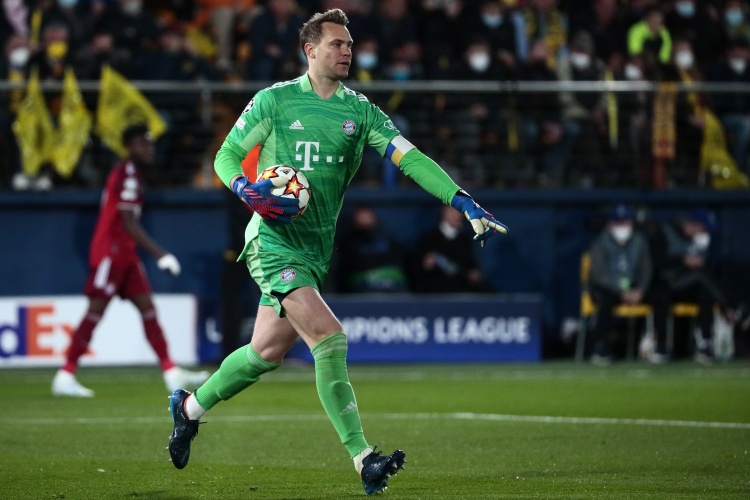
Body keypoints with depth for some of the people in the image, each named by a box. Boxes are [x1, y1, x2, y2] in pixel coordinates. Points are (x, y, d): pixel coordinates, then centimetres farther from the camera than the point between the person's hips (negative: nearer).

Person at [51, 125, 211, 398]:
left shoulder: (128, 173, 15)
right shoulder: (127, 175, -16)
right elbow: (129, 224, -22)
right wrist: (160, 254, -24)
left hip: (124, 255, 10)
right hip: (109, 253, -10)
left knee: (147, 308, 4)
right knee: (96, 311, -9)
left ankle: (172, 374, 1)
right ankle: (65, 376, -6)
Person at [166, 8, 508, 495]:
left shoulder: (359, 109, 7)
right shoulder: (275, 100, -2)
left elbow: (409, 157, -2)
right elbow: (226, 156, 5)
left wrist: (464, 202, -13)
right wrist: (246, 189, -17)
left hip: (317, 249, 5)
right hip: (274, 240, -5)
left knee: (268, 351, 9)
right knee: (330, 338, -19)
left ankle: (190, 405, 35)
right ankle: (363, 459, -21)